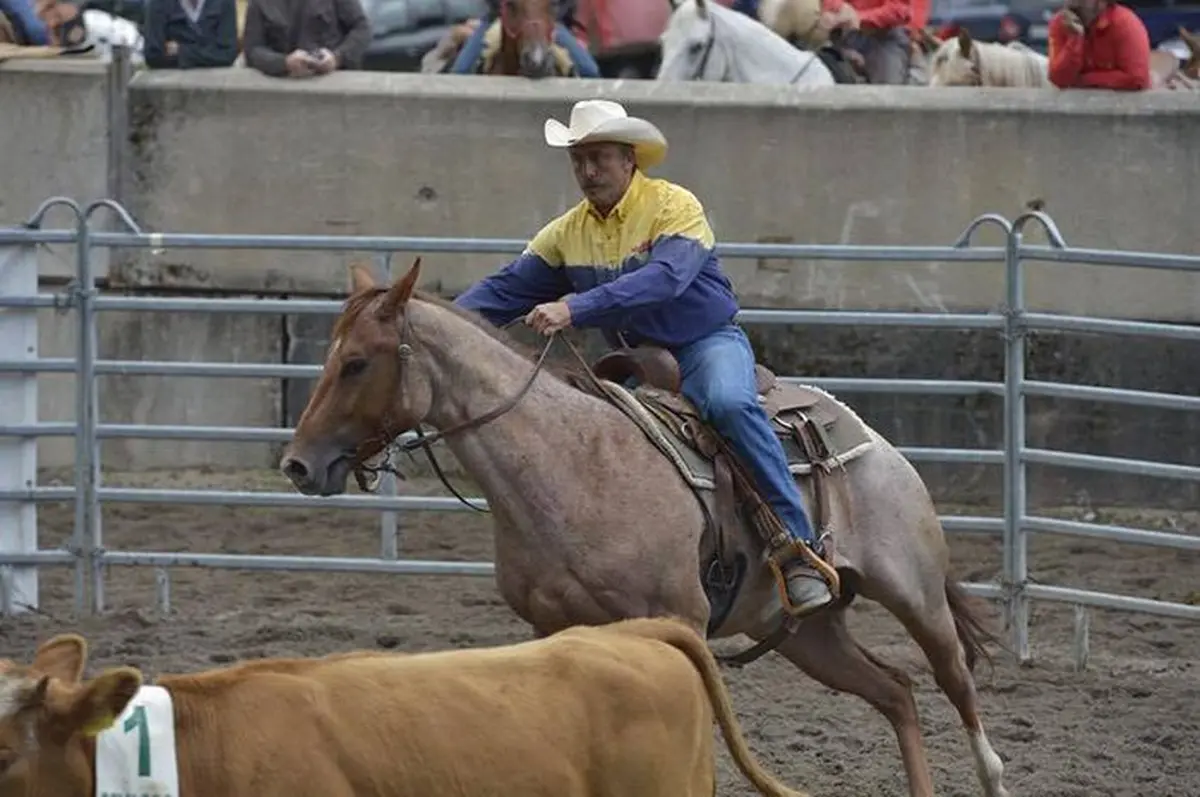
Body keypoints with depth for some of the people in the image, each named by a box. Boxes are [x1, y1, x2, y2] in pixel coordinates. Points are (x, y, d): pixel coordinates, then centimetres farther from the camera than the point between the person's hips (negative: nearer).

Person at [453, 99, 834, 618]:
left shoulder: (675, 207, -14)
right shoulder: (567, 233, 6)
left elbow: (665, 277, -32)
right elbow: (505, 291, 3)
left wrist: (576, 309, -41)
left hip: (706, 344, -7)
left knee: (729, 402, -35)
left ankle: (799, 548, -34)